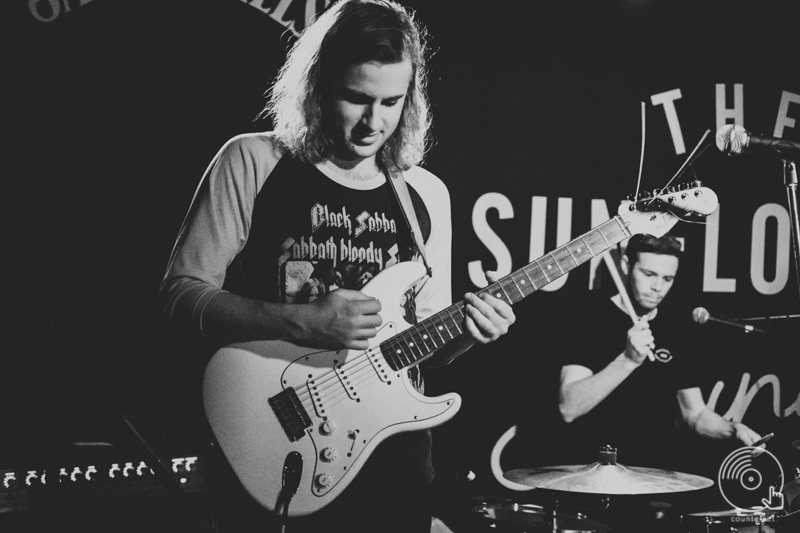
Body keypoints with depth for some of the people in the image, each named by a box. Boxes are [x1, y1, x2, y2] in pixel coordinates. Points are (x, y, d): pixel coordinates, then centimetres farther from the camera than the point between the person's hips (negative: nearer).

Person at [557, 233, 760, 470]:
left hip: (662, 468, 6)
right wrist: (628, 360, -28)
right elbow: (568, 408, -18)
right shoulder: (592, 319, -7)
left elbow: (695, 412, 14)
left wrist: (733, 430, -6)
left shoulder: (676, 326, 10)